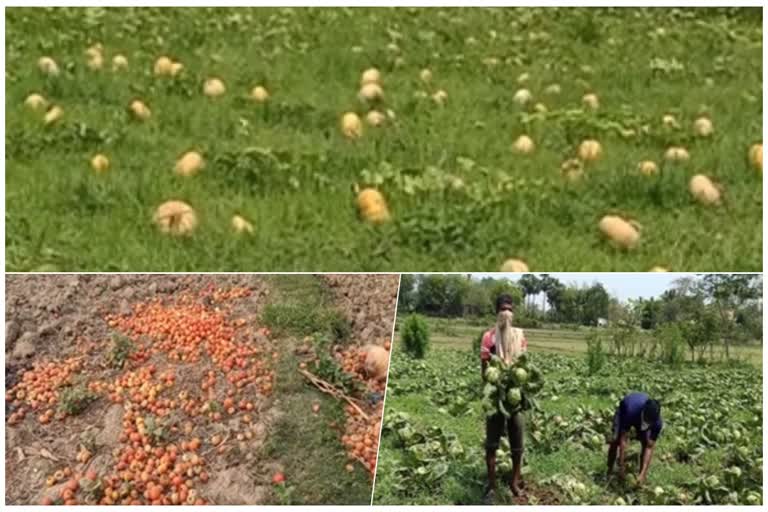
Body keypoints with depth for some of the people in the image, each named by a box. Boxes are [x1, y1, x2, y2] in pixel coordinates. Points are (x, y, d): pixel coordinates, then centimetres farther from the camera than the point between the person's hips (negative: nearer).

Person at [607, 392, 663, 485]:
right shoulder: (631, 411, -46)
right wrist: (621, 466, -37)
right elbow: (623, 439, -39)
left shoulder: (657, 422, -37)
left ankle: (642, 477, -1)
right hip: (624, 410, -2)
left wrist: (643, 473, -38)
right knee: (616, 441, -17)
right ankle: (609, 473, -1)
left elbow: (649, 448, -32)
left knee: (646, 445, -15)